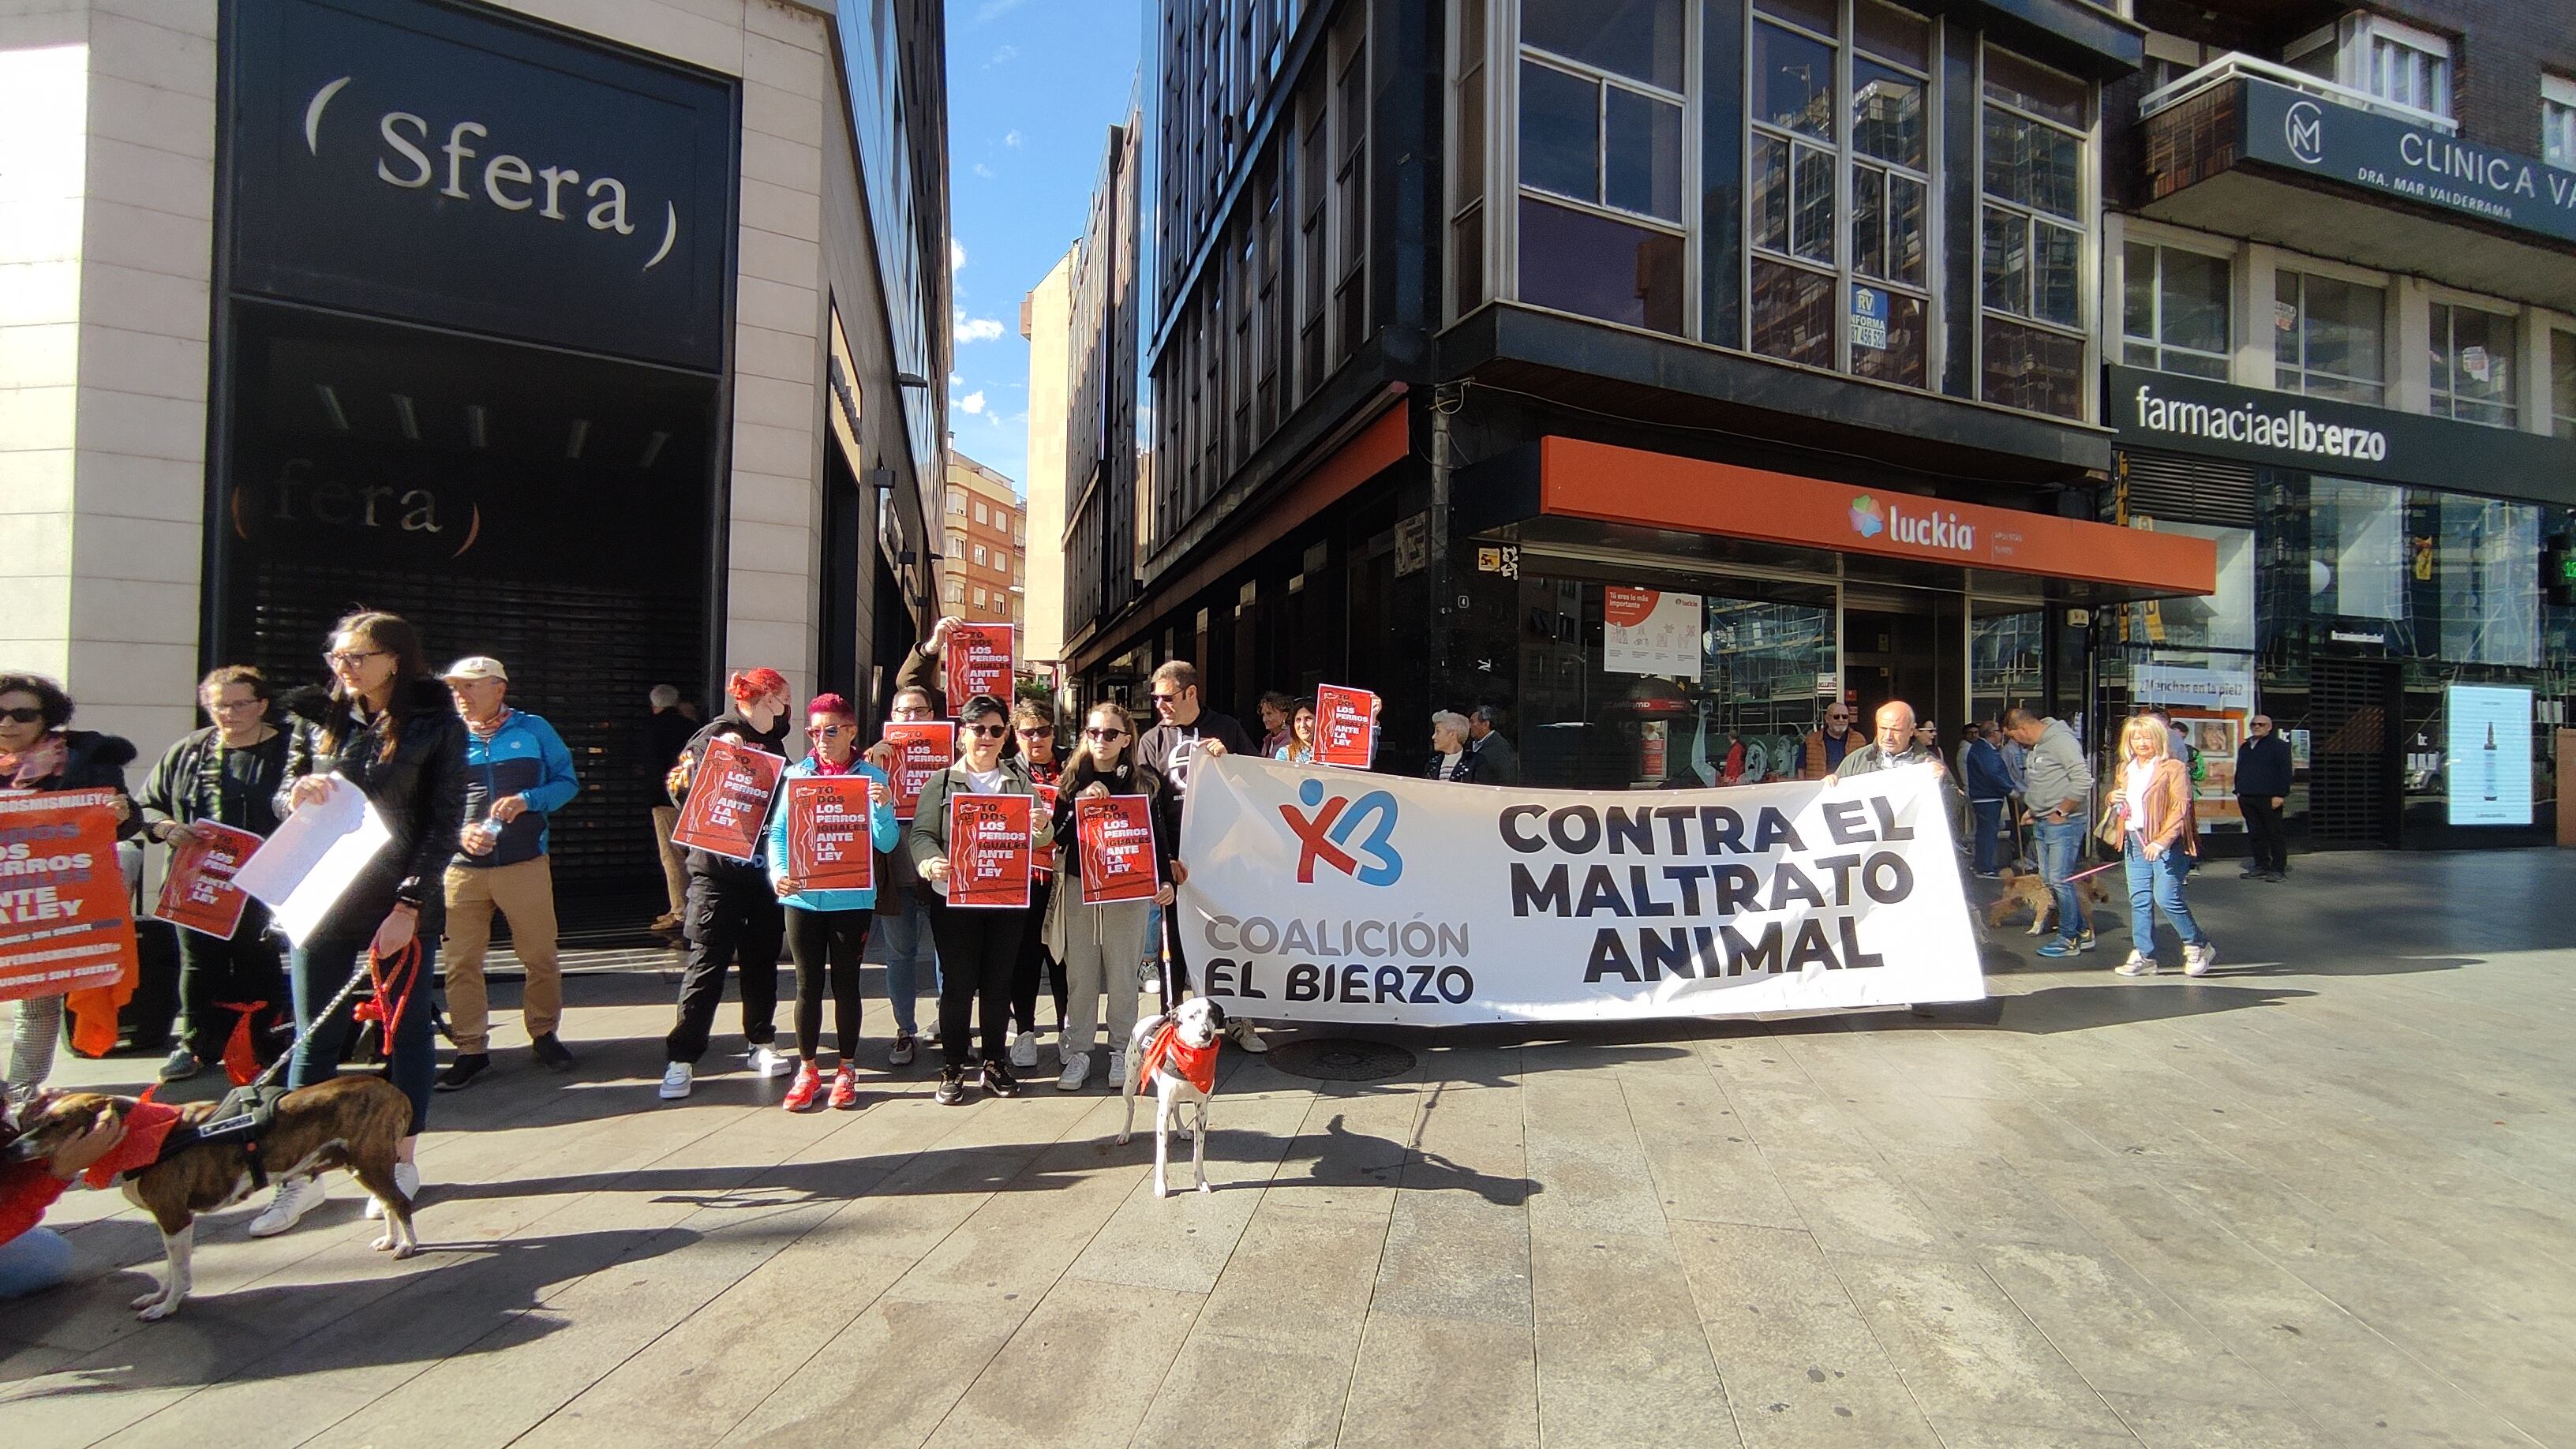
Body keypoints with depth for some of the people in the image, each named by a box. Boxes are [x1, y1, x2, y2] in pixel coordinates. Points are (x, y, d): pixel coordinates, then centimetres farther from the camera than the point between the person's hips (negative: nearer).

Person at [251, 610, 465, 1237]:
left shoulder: (436, 729, -5)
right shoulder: (323, 721, 6)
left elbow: (444, 824, -7)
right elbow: (283, 798, 14)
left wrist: (409, 905, -13)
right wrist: (297, 794, -11)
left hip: (403, 902, -3)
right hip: (322, 897, 3)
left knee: (407, 1029, 7)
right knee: (314, 1036, 5)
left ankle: (403, 1162, 20)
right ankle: (302, 1174, 15)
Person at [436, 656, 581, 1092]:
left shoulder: (533, 730, 3)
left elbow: (567, 781, 4)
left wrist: (528, 800, -14)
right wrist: (457, 831, -12)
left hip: (525, 864, -1)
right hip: (462, 867, 1)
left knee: (541, 956, 6)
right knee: (461, 962, 4)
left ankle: (544, 1035, 23)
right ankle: (471, 1050, 17)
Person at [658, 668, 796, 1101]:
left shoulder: (773, 743, 13)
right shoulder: (719, 732, -6)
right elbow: (679, 786, -11)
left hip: (764, 867, 6)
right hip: (717, 870, -6)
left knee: (762, 959, 11)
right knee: (708, 961, -3)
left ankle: (761, 1044, 23)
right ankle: (681, 1058, 6)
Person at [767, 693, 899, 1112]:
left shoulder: (873, 778, -1)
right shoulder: (796, 775, 5)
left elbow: (886, 843, -6)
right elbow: (778, 832, 4)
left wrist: (884, 807, -24)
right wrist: (779, 871, -13)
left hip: (852, 899, -2)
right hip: (802, 896, 2)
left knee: (845, 983, 7)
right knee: (808, 984, 8)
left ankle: (847, 1071, 21)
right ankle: (808, 1070, 22)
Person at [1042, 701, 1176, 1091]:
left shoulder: (1143, 781, 2)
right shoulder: (1072, 780, 5)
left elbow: (1157, 834, 4)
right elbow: (1057, 835, 1)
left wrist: (1165, 879, -4)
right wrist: (1081, 803, -13)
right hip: (1078, 887, 1)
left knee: (1122, 972, 5)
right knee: (1080, 973, 5)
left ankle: (1121, 1050, 17)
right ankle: (1078, 1052, 15)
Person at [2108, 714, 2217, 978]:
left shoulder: (2174, 768, -6)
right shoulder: (2126, 769, 16)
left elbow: (2180, 808, -13)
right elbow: (2121, 804, 30)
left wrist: (2161, 841, -23)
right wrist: (2112, 798, 4)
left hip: (2167, 842, -7)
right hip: (2134, 840, 7)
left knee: (2166, 897, -11)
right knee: (2139, 899, 6)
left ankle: (2198, 946, 11)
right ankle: (2144, 956, 13)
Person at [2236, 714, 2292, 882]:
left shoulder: (2279, 746, 0)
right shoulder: (2245, 747, 20)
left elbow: (2285, 772, -7)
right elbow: (2239, 772, 25)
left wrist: (2280, 795, -14)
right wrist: (2238, 792, 15)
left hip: (2269, 798, -6)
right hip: (2247, 798, 6)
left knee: (2274, 835, -3)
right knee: (2255, 835, 8)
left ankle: (2278, 869, 0)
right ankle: (2261, 867, 14)